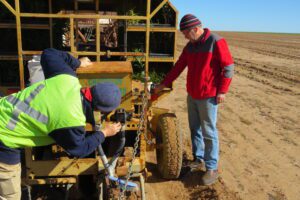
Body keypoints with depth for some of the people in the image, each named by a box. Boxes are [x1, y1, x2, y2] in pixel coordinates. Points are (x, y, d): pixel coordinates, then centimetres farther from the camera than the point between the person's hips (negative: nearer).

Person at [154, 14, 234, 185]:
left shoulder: (216, 41, -12)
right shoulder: (190, 46, 9)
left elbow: (228, 67, -12)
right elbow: (179, 66, 14)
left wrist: (222, 91, -15)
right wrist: (164, 84, 12)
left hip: (208, 96, -7)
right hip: (192, 95, 7)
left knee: (208, 133, -2)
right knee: (195, 128, 15)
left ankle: (212, 168, 10)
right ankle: (198, 158, 31)